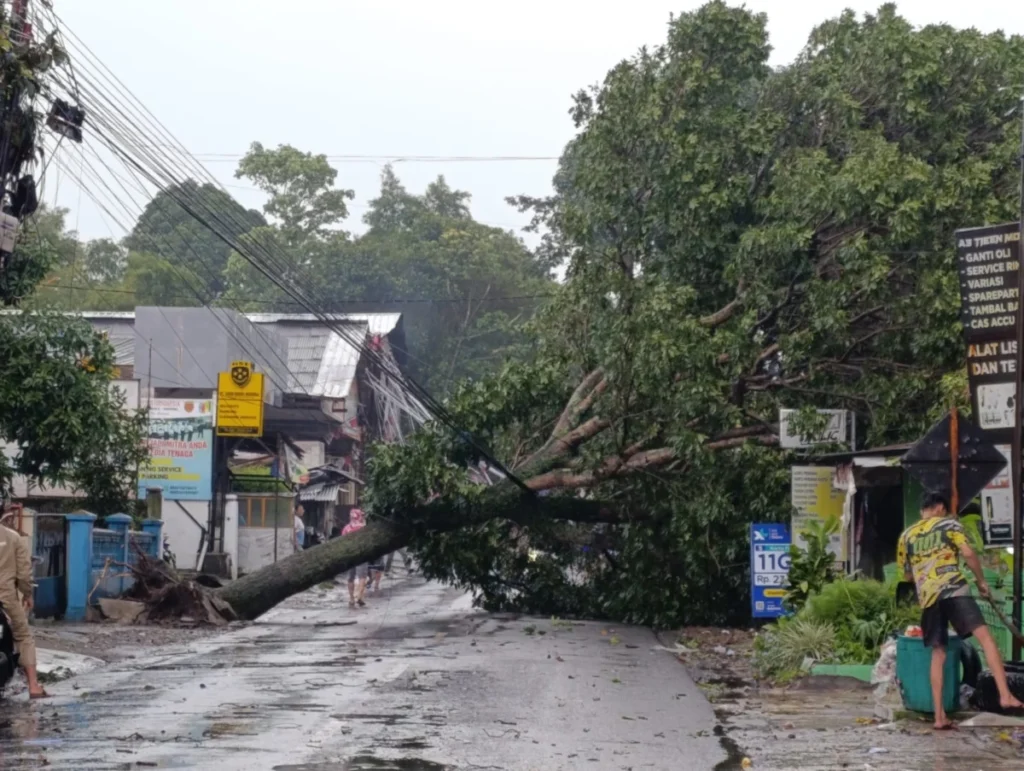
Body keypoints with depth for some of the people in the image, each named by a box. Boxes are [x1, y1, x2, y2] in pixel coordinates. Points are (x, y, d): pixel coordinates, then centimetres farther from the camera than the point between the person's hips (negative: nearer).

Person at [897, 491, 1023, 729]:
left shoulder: (906, 536, 21)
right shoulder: (949, 524, 9)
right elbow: (968, 553, -3)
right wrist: (981, 581, 7)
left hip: (927, 597, 4)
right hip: (954, 589, -4)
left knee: (938, 654, 8)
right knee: (985, 636, -10)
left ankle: (939, 716, 2)